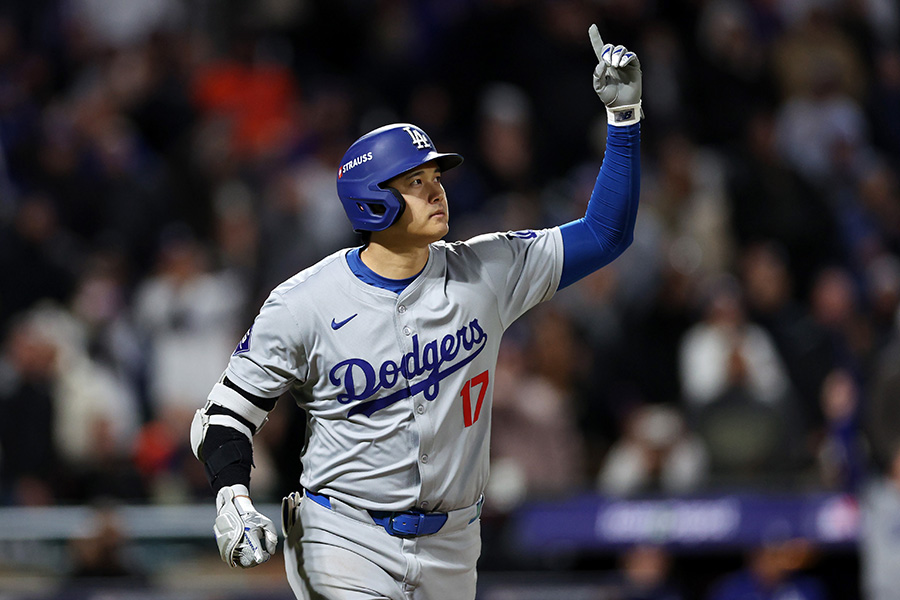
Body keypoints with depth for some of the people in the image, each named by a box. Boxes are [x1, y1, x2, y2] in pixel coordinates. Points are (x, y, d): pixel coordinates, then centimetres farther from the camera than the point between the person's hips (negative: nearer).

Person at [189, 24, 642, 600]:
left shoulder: (484, 274, 0)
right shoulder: (305, 304, -9)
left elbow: (606, 234, 4)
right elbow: (228, 414, -2)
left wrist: (625, 115, -4)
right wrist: (233, 500, -20)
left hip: (450, 550, 4)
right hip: (346, 545, -4)